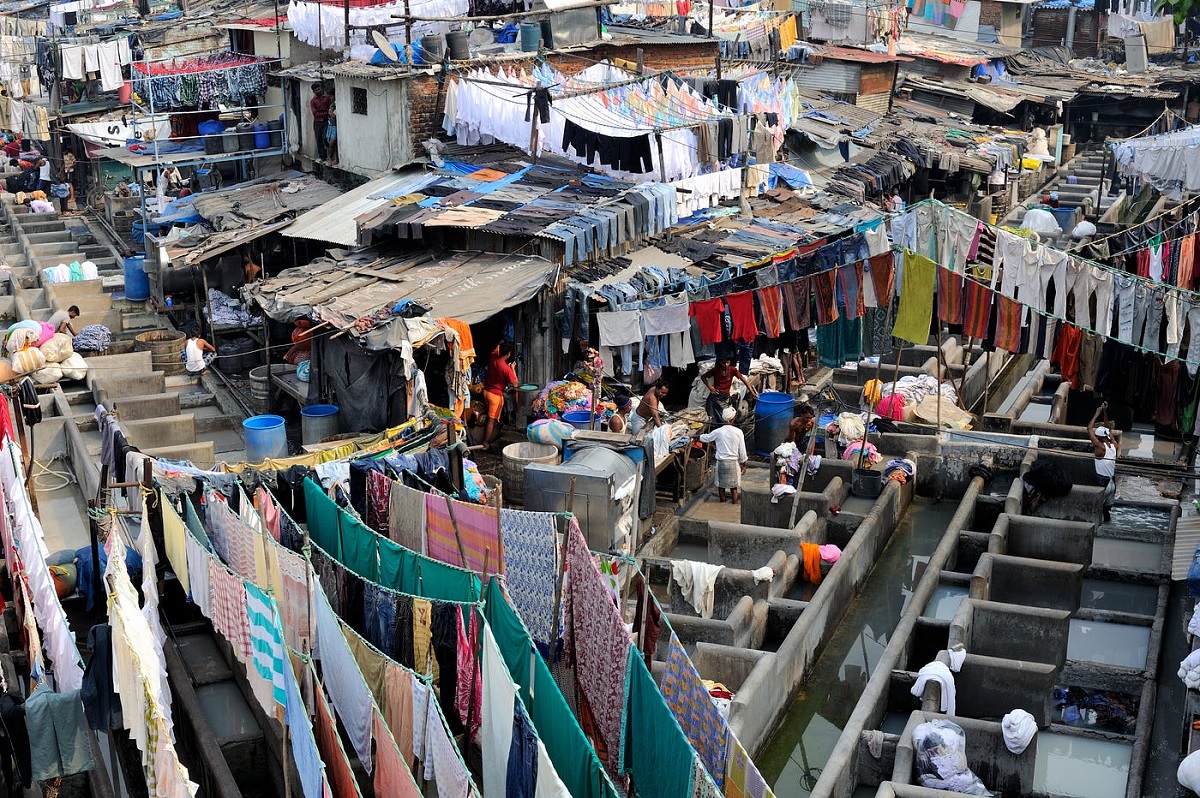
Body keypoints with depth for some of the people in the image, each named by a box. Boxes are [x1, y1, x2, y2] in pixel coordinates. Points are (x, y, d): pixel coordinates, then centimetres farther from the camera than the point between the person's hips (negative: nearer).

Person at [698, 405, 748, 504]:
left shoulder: (718, 432, -9)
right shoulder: (738, 432, -9)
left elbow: (705, 438, 8)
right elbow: (742, 451, -4)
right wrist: (743, 464, 8)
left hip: (721, 462, 0)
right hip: (733, 462, 0)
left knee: (721, 486, 13)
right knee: (734, 487, 10)